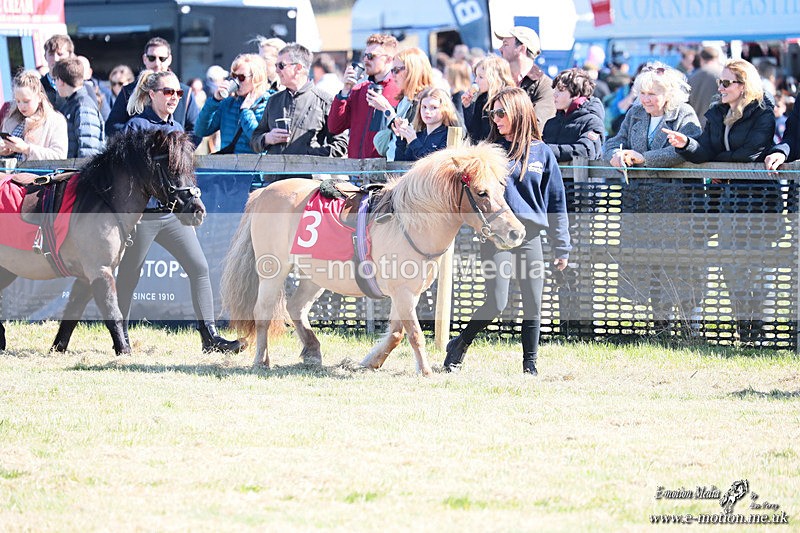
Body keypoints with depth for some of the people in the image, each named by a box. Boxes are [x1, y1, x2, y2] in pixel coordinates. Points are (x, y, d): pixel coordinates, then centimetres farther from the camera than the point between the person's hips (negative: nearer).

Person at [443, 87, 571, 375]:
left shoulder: (541, 152, 7)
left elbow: (556, 201, 9)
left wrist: (561, 247, 8)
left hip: (531, 237, 2)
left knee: (533, 305, 2)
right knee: (496, 302, -11)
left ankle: (530, 364, 14)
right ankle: (459, 346, 9)